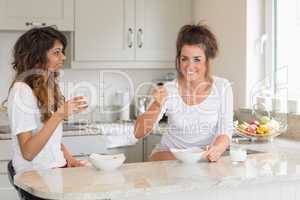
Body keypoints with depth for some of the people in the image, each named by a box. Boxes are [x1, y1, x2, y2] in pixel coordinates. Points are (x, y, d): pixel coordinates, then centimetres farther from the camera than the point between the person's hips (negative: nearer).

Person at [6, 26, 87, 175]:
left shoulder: (48, 86, 15)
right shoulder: (22, 91, -12)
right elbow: (28, 152, -18)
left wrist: (69, 158, 3)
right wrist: (59, 115, -25)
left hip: (57, 167, 8)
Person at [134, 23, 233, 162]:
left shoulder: (222, 87, -6)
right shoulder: (168, 91, -9)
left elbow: (225, 131, -8)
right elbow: (139, 133, -14)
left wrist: (217, 149, -31)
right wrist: (157, 106, -32)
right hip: (169, 153, -1)